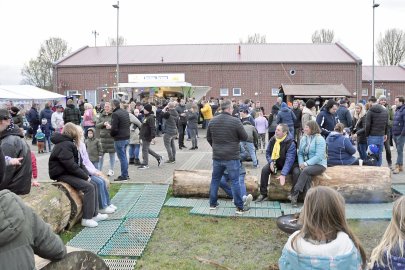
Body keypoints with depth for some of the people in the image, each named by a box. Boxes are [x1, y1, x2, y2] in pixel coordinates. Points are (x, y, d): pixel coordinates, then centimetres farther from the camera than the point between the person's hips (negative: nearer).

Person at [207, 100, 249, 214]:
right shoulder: (235, 121, -14)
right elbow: (245, 137, -7)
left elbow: (208, 138, 12)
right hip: (232, 157, -4)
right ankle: (239, 207, 9)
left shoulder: (212, 121, 2)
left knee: (215, 180, 16)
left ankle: (212, 204, 24)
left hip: (217, 156, 4)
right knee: (235, 181, 3)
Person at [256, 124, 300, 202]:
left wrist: (283, 174, -41)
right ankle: (263, 194, -8)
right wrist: (271, 162, -16)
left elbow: (289, 160, -32)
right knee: (264, 169, -19)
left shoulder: (291, 143, -26)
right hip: (276, 162, 4)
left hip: (290, 164, -4)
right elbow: (268, 152, 5)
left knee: (296, 172, -33)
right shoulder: (272, 140, -8)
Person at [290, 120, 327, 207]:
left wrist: (306, 164, -23)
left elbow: (319, 156, -18)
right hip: (307, 165, 5)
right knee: (307, 175, -29)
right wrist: (301, 163, -11)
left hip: (319, 164, -4)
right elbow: (300, 153, 9)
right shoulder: (303, 138, 12)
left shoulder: (319, 139, -9)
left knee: (305, 171, -32)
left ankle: (294, 194, -32)